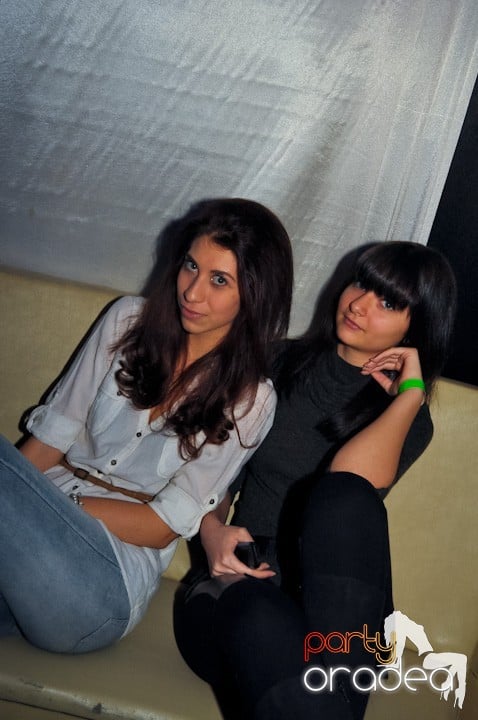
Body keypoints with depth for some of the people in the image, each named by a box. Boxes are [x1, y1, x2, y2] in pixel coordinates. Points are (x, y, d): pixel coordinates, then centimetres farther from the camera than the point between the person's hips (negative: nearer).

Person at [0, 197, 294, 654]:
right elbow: (53, 435, 6)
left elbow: (165, 524, -4)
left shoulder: (249, 400, -2)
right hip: (40, 517, 3)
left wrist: (56, 503, -12)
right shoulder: (129, 321, 8)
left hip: (111, 576, -3)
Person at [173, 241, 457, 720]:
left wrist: (410, 392, -6)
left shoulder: (410, 418, 6)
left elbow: (348, 482, -17)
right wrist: (211, 528, -8)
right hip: (240, 579, 0)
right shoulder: (284, 361, 13)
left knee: (344, 494, -35)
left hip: (333, 599, 1)